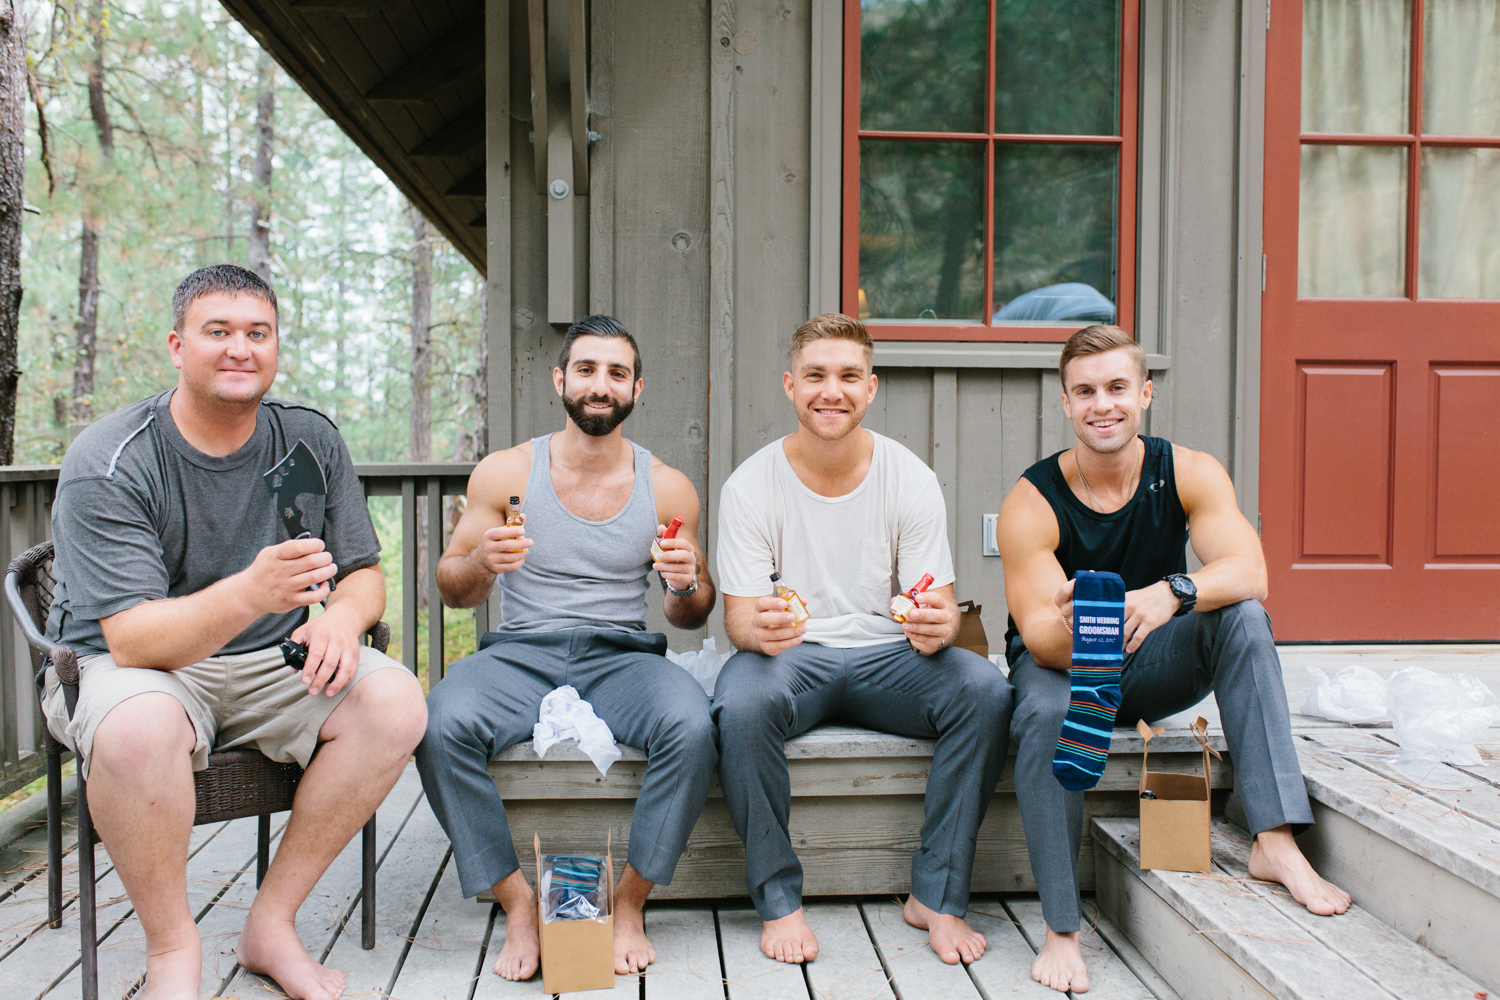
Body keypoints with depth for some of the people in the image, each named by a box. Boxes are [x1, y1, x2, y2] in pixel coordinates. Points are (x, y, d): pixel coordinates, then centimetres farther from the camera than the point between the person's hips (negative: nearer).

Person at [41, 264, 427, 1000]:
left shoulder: (310, 441, -2)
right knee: (137, 729, -38)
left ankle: (273, 922, -7)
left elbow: (364, 574, 3)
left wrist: (343, 615, -23)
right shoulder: (106, 466, -15)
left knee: (396, 703, -22)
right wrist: (249, 594, -44)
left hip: (269, 663, 4)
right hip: (129, 666, -3)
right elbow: (130, 640, -24)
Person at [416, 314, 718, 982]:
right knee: (442, 722, -31)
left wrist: (687, 585, -12)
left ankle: (628, 904, -9)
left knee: (691, 725, -32)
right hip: (520, 653, 0)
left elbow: (691, 619, 12)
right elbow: (453, 592, 6)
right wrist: (482, 563, -17)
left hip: (623, 657, 0)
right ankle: (518, 905, -12)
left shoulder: (667, 489, 6)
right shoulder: (505, 473, 4)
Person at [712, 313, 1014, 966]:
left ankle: (936, 897, -10)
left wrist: (935, 624, -30)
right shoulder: (750, 486, -5)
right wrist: (761, 628, -34)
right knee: (741, 704, -34)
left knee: (986, 690, -26)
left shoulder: (912, 481, -2)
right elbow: (739, 616, -8)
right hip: (790, 659, -1)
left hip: (888, 655, 2)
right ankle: (778, 901, -12)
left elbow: (939, 606, -3)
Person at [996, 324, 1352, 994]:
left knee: (1242, 615, -24)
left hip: (1152, 669, 3)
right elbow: (1037, 635, -24)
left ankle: (1275, 843, -25)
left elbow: (1248, 570, -25)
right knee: (1045, 713, -36)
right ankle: (1061, 931, -24)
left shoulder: (1189, 474, -10)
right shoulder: (1032, 504, -17)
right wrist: (1067, 627, -49)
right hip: (1058, 663, -2)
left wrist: (1171, 593, -46)